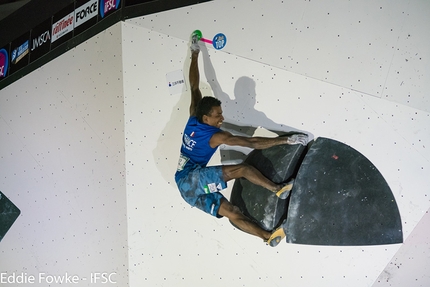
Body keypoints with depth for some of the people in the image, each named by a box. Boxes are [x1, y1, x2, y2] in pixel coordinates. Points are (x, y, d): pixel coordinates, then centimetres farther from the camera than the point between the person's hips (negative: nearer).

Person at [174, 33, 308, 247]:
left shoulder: (193, 121, 9)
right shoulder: (216, 136, -12)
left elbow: (194, 88, 16)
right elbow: (252, 143, -17)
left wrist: (194, 54, 23)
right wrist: (286, 139, -15)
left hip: (186, 187, 8)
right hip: (193, 177, -8)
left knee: (232, 212, -6)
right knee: (243, 169, -22)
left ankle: (268, 236, -13)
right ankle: (278, 189, -14)